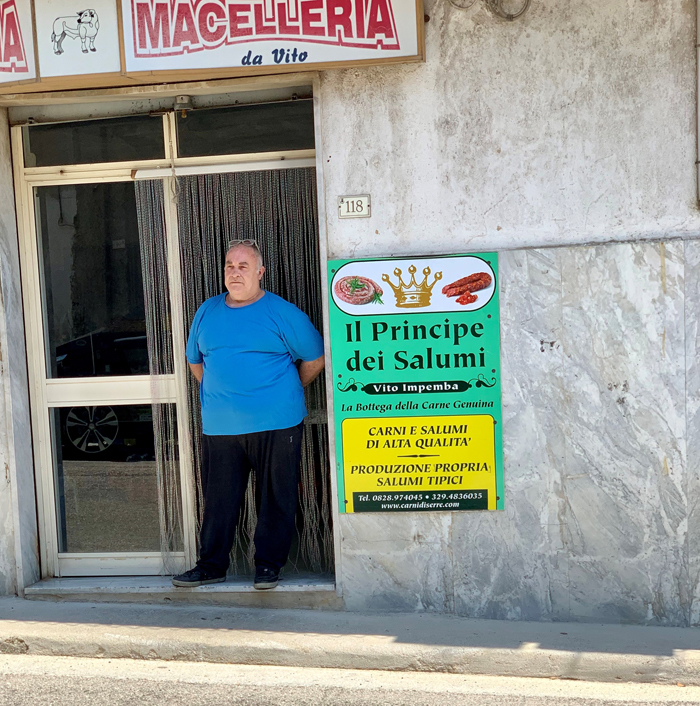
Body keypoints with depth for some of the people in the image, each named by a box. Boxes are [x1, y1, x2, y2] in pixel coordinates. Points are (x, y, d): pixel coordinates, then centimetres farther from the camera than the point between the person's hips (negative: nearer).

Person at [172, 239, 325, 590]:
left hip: (275, 425, -3)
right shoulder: (207, 311, 12)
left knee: (277, 498, 4)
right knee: (219, 499, 8)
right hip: (219, 426, 4)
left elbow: (315, 357, 4)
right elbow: (195, 360, 24)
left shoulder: (282, 313, -2)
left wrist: (287, 392, 8)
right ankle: (211, 565, 20)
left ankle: (269, 565, 17)